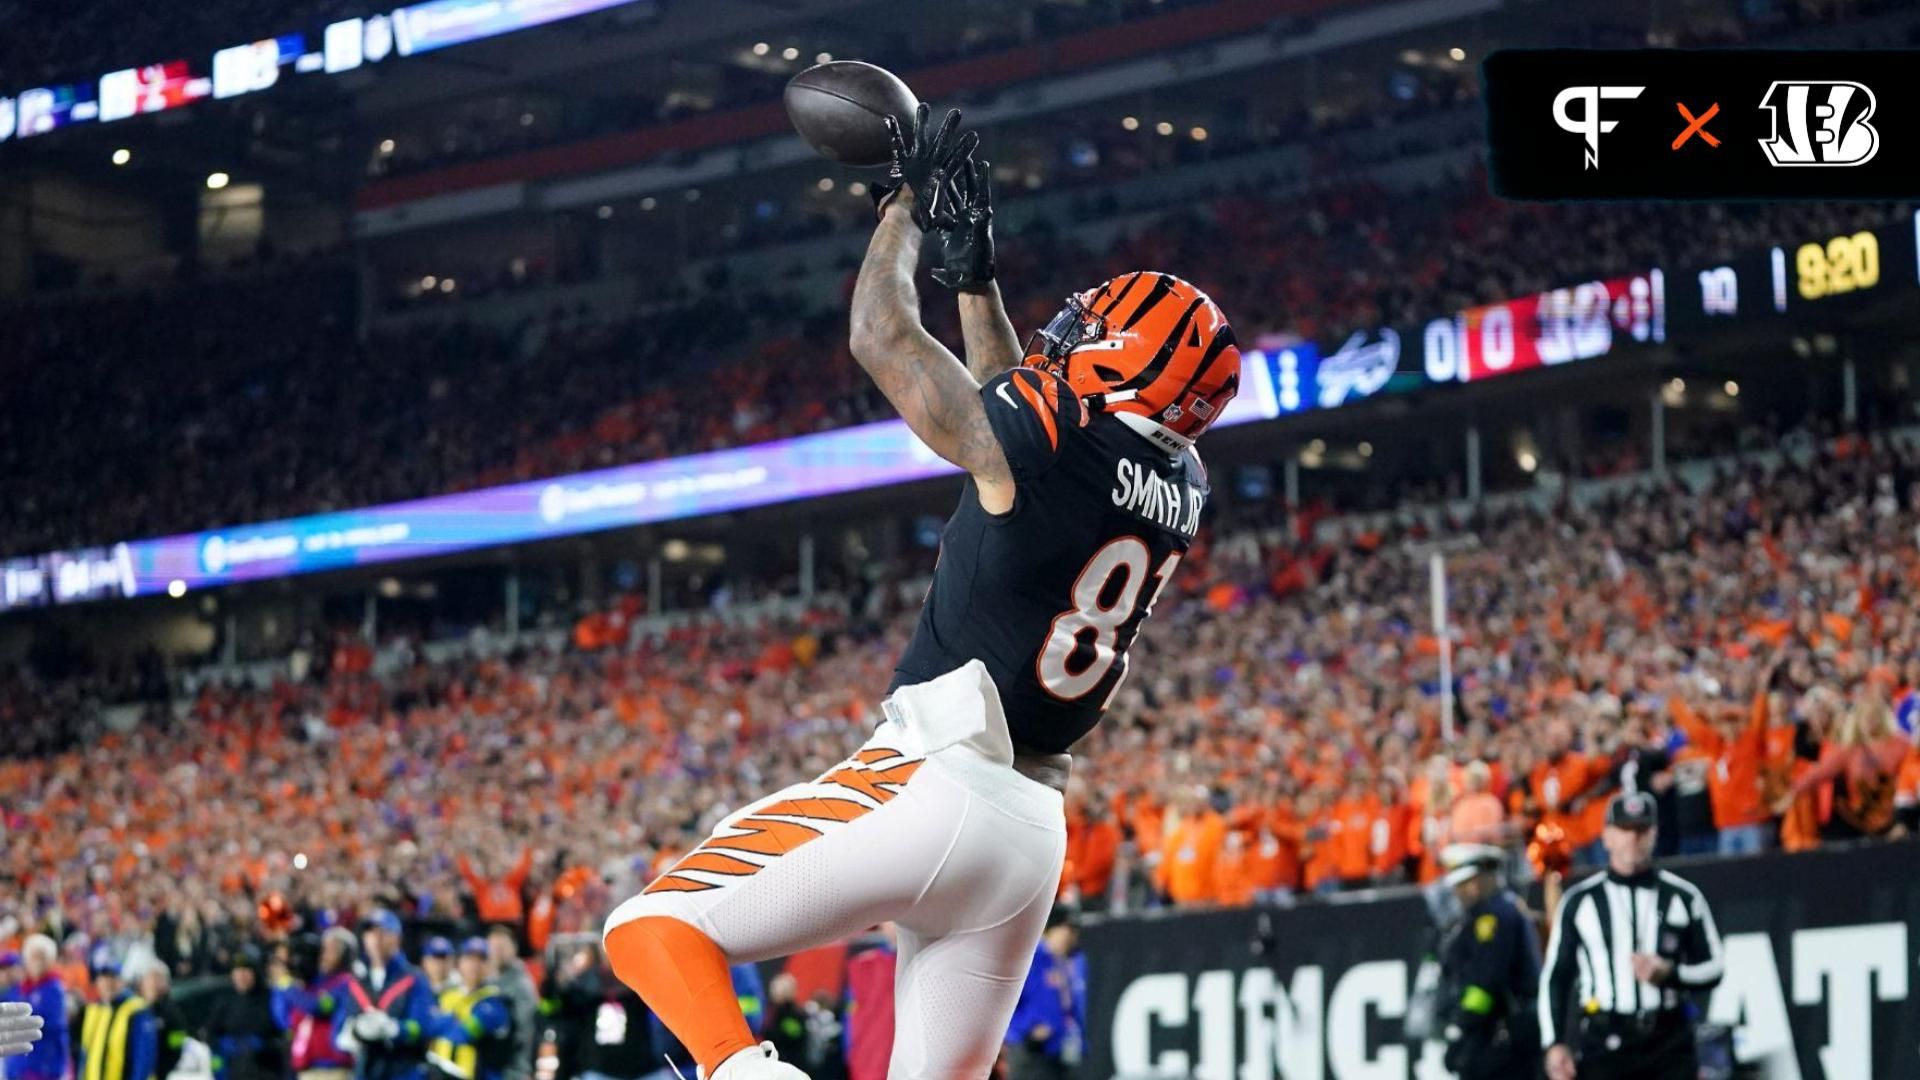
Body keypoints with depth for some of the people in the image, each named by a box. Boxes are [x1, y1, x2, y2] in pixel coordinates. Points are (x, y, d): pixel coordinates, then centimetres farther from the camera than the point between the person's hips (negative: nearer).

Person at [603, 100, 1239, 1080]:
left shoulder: (1046, 445, -12)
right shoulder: (1180, 490, 9)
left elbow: (880, 335, 2)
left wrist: (905, 200, 17)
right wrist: (975, 271, 29)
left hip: (933, 783, -7)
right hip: (1032, 825, 7)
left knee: (652, 927, -2)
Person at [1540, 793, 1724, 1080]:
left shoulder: (1683, 897, 6)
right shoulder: (1579, 901, 5)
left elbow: (1714, 967, 8)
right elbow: (1554, 978, 7)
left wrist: (1669, 973, -11)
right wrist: (1554, 1043, -1)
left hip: (1669, 1044, 1)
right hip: (1601, 1044, -1)